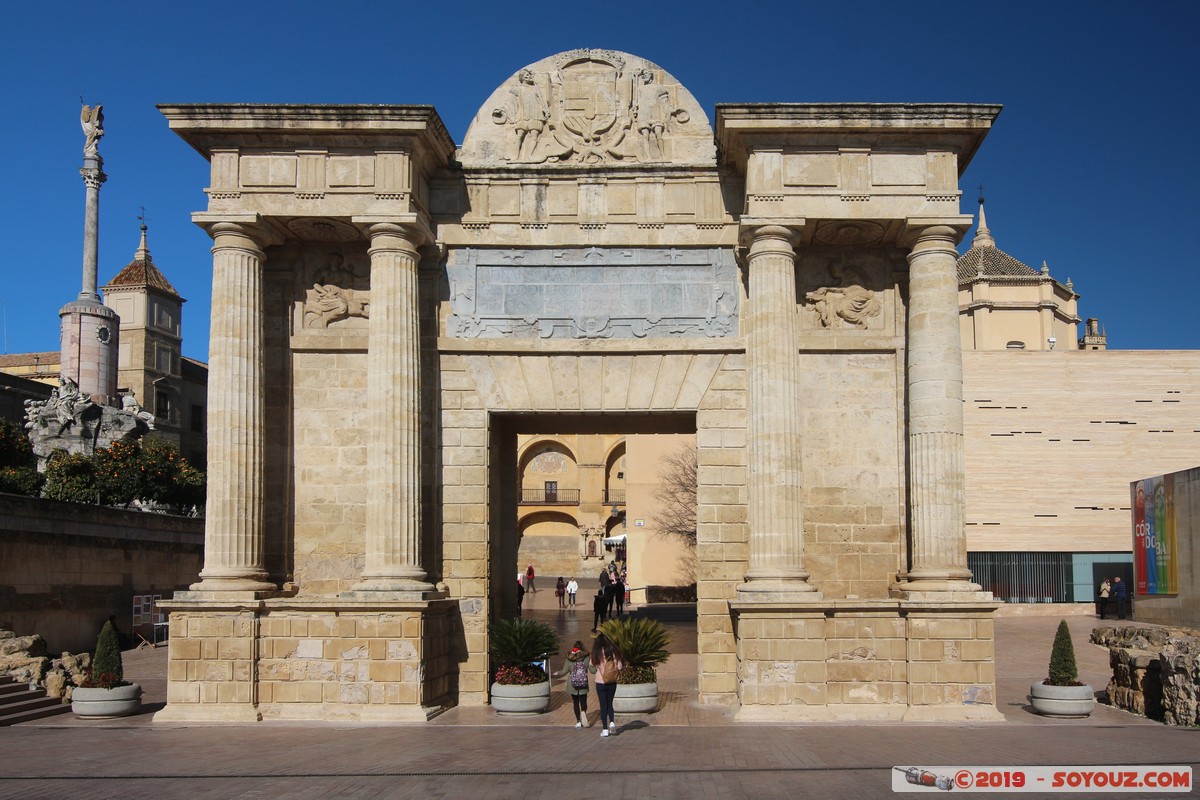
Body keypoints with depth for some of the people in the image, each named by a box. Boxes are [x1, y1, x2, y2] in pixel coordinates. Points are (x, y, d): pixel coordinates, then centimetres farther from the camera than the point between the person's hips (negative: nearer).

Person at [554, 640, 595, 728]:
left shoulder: (569, 659, -4)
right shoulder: (587, 657, -5)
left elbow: (564, 671, -1)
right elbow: (593, 671, -4)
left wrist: (557, 673, 18)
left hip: (572, 685, 0)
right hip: (583, 685, 0)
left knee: (575, 703, 11)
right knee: (583, 702, 9)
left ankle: (578, 721, 11)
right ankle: (583, 713, -21)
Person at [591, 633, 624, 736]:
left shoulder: (597, 653, -9)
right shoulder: (613, 652, -6)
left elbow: (592, 664, 6)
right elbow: (619, 667, -6)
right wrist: (624, 667, 15)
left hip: (600, 683, -2)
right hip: (612, 683, 2)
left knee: (603, 705, 6)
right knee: (609, 703, 18)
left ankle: (605, 729, 5)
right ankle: (612, 722, -5)